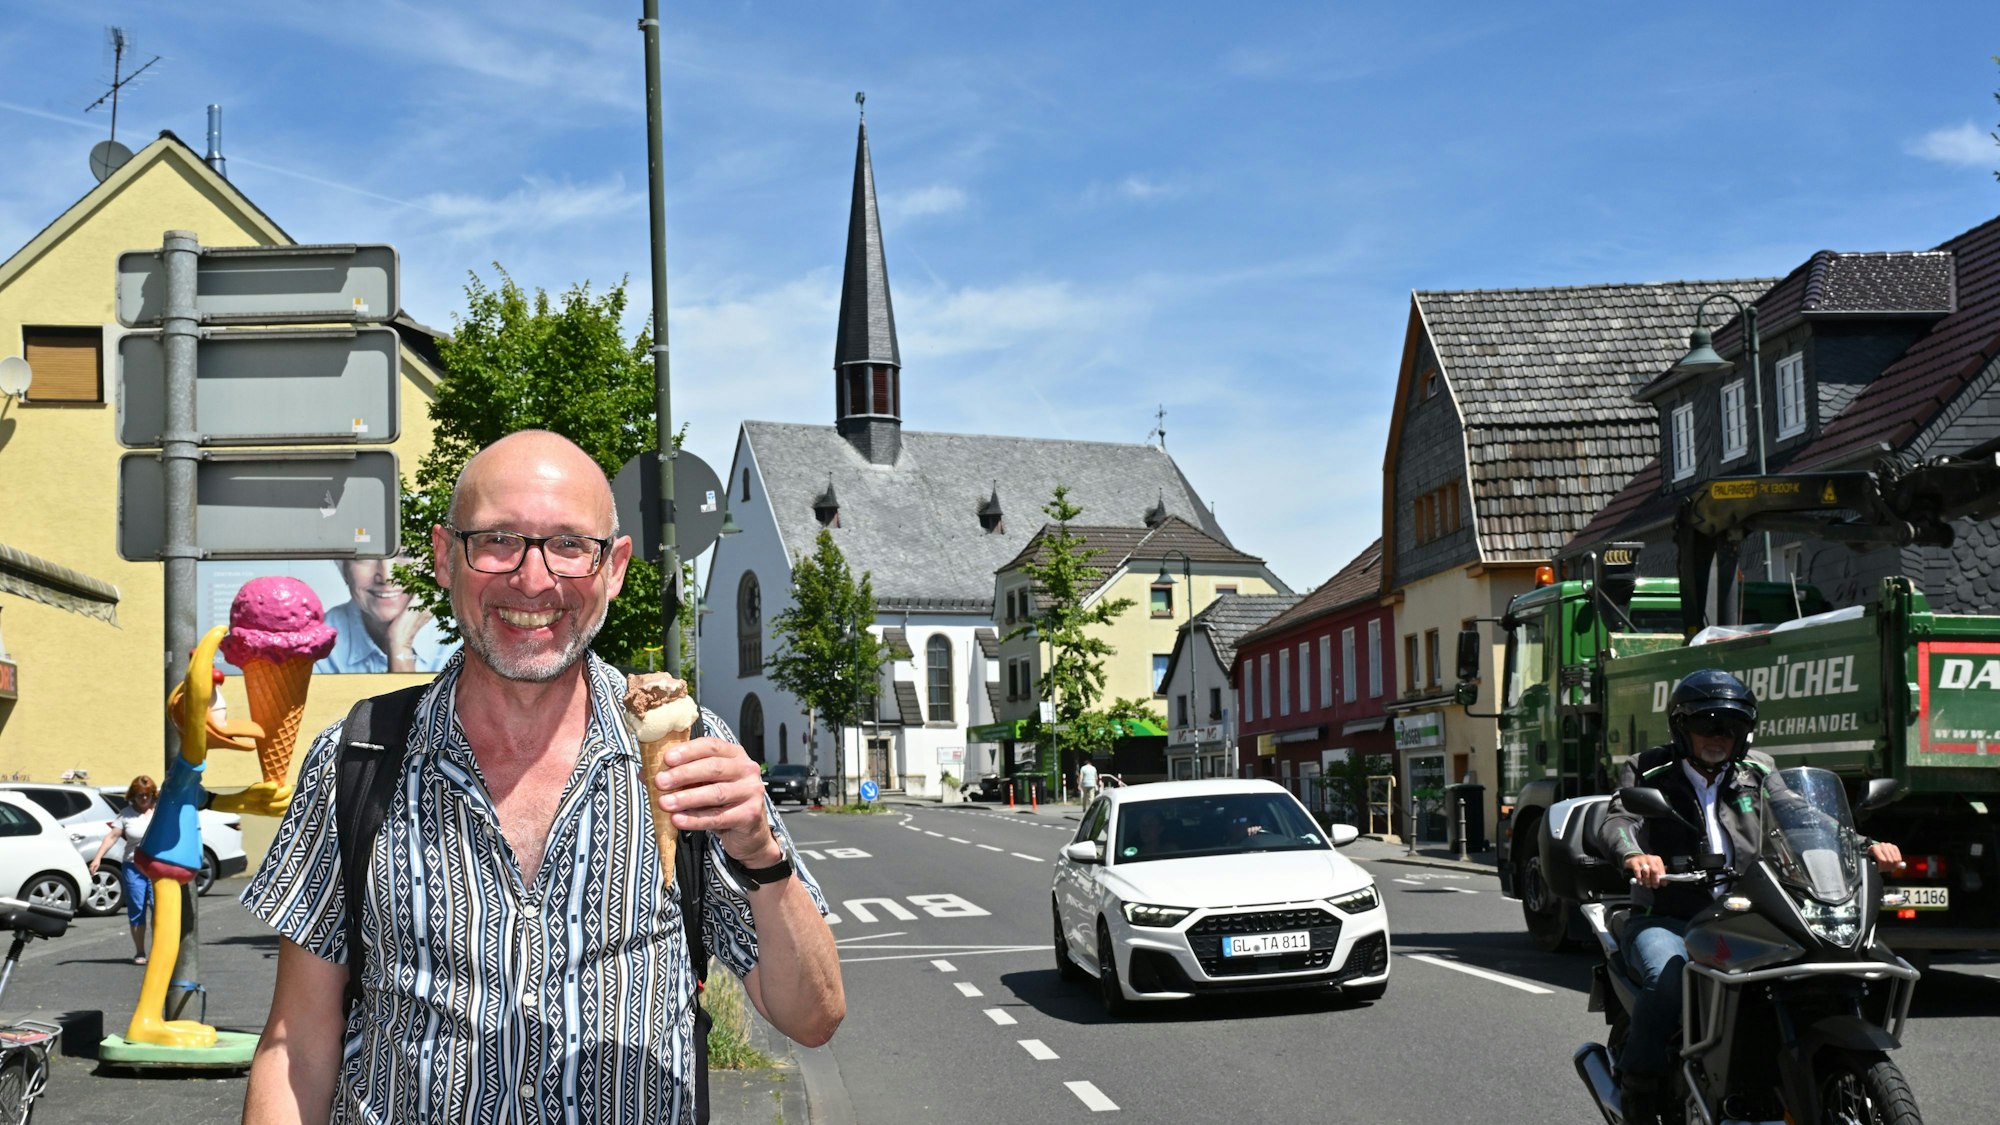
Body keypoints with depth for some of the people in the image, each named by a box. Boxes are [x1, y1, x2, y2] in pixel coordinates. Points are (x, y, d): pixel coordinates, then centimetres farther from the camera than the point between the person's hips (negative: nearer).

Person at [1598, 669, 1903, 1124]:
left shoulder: (1757, 772, 13)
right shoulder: (1648, 771, 3)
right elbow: (1617, 822, -14)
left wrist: (1867, 846, -13)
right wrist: (1635, 854, -38)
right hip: (1664, 920, -3)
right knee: (1667, 979, -33)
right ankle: (1638, 1087, -15)